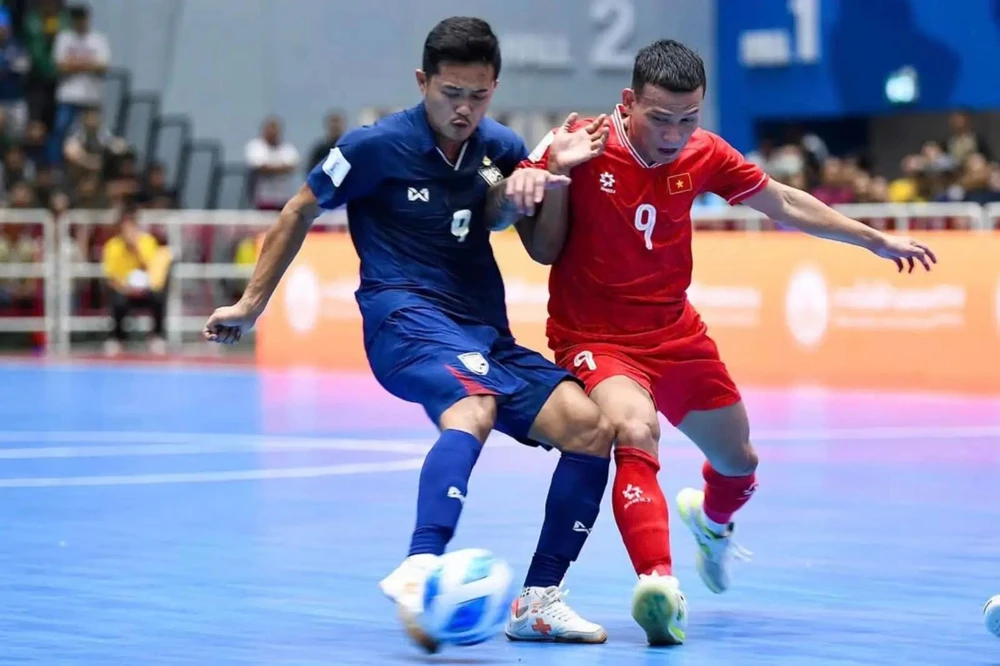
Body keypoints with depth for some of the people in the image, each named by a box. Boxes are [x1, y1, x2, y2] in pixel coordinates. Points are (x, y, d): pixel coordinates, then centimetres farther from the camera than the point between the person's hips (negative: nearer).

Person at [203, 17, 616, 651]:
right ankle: (419, 572, -54)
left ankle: (539, 602, -4)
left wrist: (537, 177, -25)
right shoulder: (377, 145, -3)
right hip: (403, 314, -6)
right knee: (474, 407, -38)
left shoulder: (500, 147, 11)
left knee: (591, 428, -12)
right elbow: (299, 213, 8)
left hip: (487, 333, 6)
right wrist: (251, 304, 13)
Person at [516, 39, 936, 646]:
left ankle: (712, 518, 54)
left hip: (677, 334, 5)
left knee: (739, 460, 17)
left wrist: (876, 240, 14)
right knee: (636, 431, -35)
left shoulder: (704, 155, -6)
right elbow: (544, 251, -11)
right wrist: (555, 175, -28)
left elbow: (786, 205, 9)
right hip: (594, 337, -5)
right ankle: (658, 582, -43)